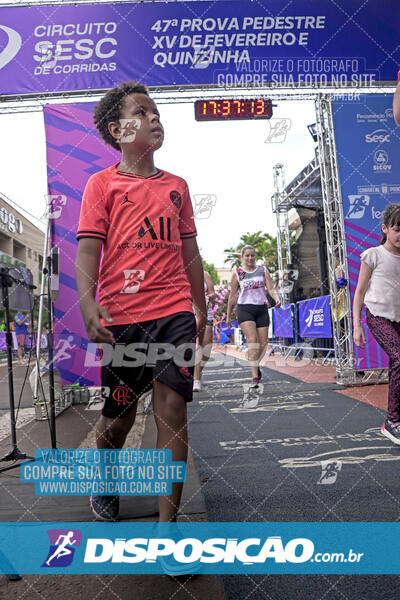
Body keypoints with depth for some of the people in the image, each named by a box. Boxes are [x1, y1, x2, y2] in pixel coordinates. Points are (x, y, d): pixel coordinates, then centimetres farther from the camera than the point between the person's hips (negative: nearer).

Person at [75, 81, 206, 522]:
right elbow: (87, 249, -2)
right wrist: (89, 307, -18)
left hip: (175, 312, 3)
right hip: (121, 316, -2)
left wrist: (201, 308, 19)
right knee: (119, 414, 10)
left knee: (172, 409, -4)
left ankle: (167, 520, 8)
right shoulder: (102, 183, 6)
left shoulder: (176, 185, 17)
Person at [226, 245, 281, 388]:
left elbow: (271, 288, 4)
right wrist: (228, 316, 10)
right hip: (245, 309, -3)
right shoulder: (237, 273, 5)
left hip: (262, 309, 3)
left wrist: (277, 298, -18)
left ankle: (256, 365, 34)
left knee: (263, 343, 3)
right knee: (252, 340, -17)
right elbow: (232, 296, 9)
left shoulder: (263, 270, 10)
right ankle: (255, 377, -17)